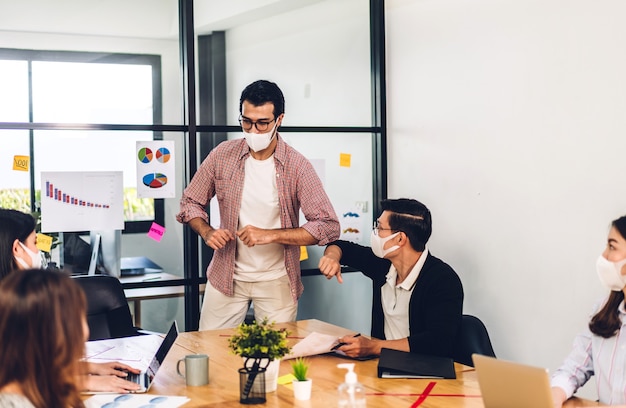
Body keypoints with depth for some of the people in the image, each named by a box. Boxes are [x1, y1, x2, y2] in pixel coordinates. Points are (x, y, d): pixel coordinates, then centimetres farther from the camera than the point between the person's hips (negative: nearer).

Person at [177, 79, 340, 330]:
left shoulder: (297, 166, -12)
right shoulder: (222, 155, -5)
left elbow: (328, 226, -16)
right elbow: (191, 203, 5)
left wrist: (270, 235, -24)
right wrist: (207, 232, -15)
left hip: (277, 281, -1)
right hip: (226, 276, 2)